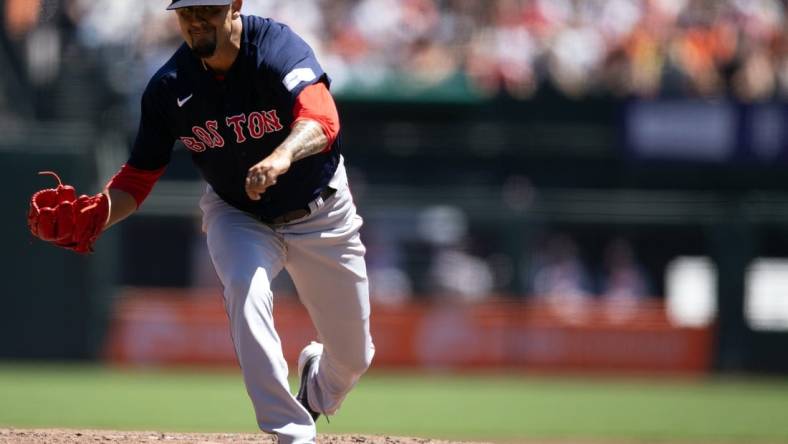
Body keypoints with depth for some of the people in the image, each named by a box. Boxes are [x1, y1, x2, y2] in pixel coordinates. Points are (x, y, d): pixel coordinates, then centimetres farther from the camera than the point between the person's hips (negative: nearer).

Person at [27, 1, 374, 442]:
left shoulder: (278, 48, -29)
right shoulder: (170, 87, -17)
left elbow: (321, 120, -46)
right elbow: (140, 175, -9)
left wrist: (282, 157, -67)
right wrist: (95, 215, -29)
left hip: (319, 213, -1)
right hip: (237, 215, 1)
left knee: (353, 356, 6)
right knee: (246, 291, -32)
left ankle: (316, 380, 45)